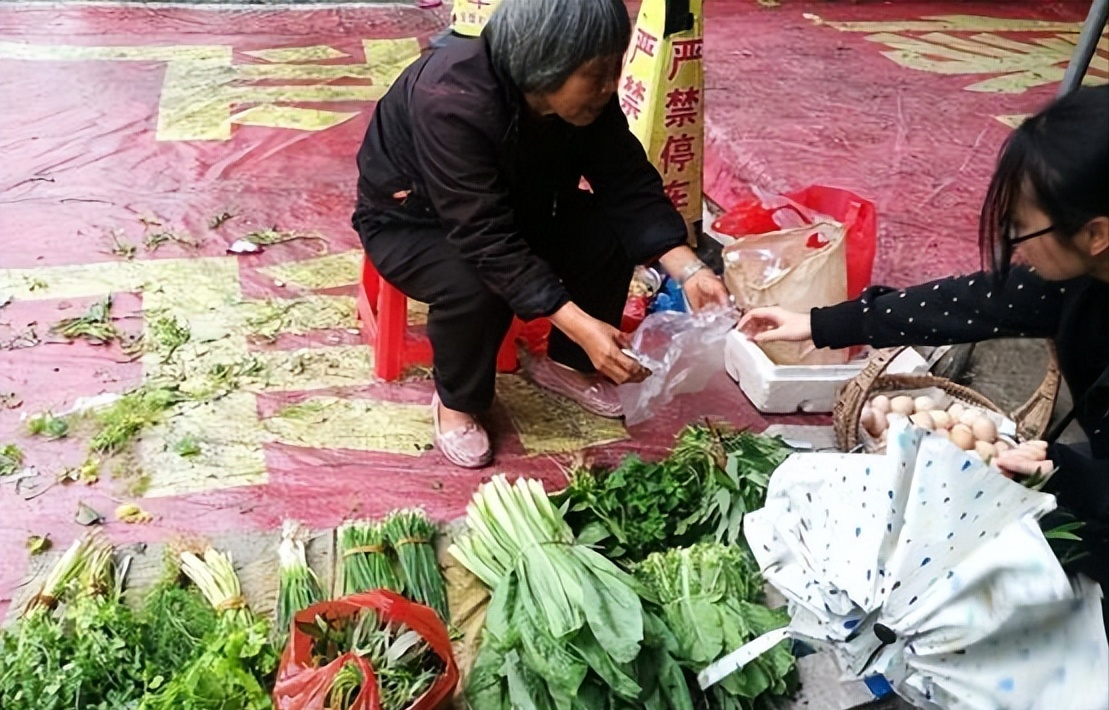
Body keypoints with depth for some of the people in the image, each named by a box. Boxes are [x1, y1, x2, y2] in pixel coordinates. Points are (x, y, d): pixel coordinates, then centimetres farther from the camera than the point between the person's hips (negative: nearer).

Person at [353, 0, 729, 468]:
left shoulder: (586, 94, -19)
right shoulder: (453, 103, -39)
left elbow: (630, 183, -14)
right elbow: (486, 238, -41)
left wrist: (688, 269, -28)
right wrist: (580, 325, -46)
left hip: (515, 203, 6)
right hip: (410, 219, -6)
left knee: (610, 238, -15)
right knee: (475, 290, -34)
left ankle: (566, 364, 9)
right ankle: (456, 402, -4)